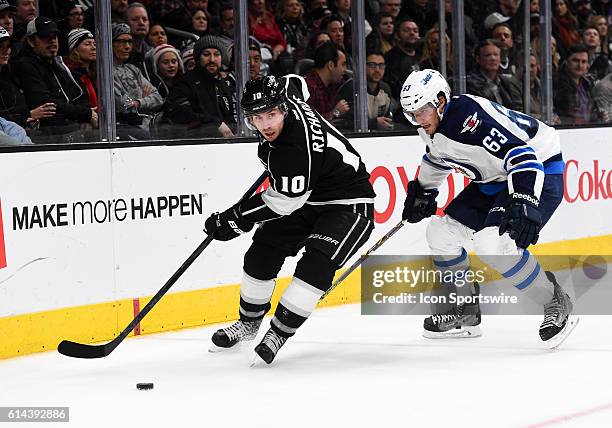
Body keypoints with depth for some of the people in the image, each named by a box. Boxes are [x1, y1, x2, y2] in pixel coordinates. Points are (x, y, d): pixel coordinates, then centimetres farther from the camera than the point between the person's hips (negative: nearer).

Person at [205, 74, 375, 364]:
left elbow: (282, 202, -27)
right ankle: (249, 322, 22)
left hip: (348, 204, -10)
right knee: (262, 252, 4)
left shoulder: (295, 150, -36)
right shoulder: (286, 97, -12)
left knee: (317, 263, -28)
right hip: (307, 198, 10)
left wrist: (234, 220, -19)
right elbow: (294, 82, 13)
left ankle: (279, 332, -17)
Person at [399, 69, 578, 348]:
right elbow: (438, 157, 26)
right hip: (495, 178, 10)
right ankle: (466, 314, 22)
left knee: (492, 243, -28)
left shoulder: (468, 115, -30)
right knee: (441, 233, 7)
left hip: (539, 169, -10)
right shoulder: (433, 127, 0)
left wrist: (524, 204, -47)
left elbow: (519, 152, -38)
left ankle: (556, 305, -12)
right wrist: (422, 191, 29)